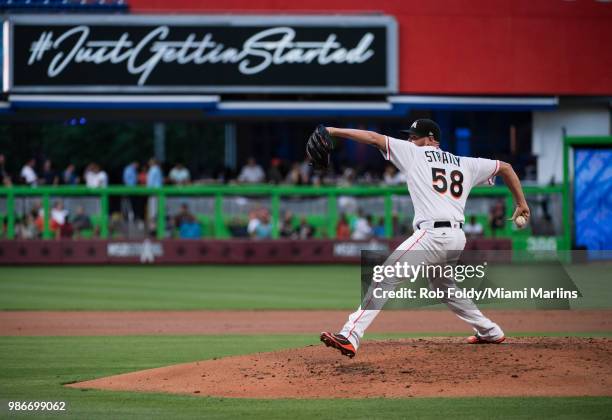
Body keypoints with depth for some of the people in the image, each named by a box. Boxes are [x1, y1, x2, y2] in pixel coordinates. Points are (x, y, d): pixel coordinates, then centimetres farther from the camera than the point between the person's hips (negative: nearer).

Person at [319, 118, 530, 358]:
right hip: (457, 238, 8)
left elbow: (374, 138, 3)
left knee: (385, 279, -14)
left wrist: (334, 131, 4)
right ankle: (490, 332, 37)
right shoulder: (465, 164, 21)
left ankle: (350, 336, -27)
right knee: (443, 286, 32)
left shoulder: (414, 154, 7)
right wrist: (521, 202, 34)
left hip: (432, 235, -8)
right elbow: (505, 167, 29)